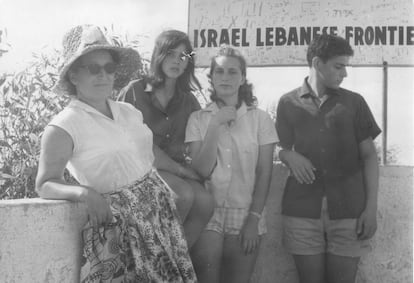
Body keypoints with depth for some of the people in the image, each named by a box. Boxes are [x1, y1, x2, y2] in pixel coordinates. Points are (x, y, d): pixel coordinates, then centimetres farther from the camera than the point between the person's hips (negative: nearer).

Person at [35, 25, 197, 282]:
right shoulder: (63, 127, -11)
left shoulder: (129, 112, 8)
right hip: (118, 224, -5)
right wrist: (83, 192, -28)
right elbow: (45, 184, -11)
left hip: (160, 210, 6)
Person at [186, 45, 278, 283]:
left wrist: (254, 219, -6)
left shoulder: (260, 118, 1)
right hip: (208, 213, 0)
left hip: (245, 215, 0)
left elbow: (264, 173, 0)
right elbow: (201, 170, -7)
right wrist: (215, 125, -13)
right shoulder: (198, 119, 3)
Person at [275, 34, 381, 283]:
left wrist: (371, 207, -3)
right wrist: (290, 156, -9)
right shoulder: (289, 103, 9)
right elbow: (281, 148, 16)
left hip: (348, 209, 0)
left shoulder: (354, 102, 8)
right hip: (303, 210, 0)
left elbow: (369, 155, 7)